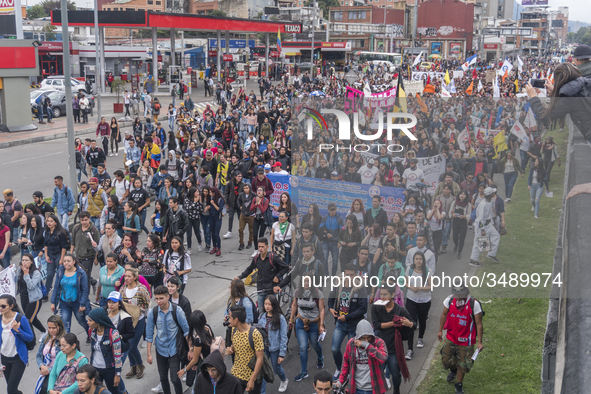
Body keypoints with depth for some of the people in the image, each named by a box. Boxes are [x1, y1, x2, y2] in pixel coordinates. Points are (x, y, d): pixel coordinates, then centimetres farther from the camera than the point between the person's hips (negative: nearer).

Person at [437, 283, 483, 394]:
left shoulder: (474, 304, -22)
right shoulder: (449, 300, -11)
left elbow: (479, 324, -14)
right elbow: (444, 315, 7)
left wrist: (480, 342, -13)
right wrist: (440, 330, 11)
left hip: (465, 340, -3)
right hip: (450, 338, 3)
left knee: (462, 364, 8)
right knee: (446, 360, 13)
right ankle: (453, 370, 50)